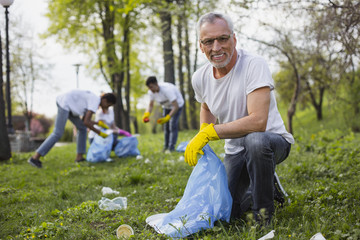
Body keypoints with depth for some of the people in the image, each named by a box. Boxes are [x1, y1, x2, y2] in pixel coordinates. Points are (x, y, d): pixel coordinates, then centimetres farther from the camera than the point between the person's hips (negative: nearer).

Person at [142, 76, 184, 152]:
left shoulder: (167, 89, -40)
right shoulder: (151, 92, -20)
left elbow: (176, 106, -40)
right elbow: (151, 105, -6)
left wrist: (167, 118, -48)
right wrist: (147, 114, -27)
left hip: (177, 104, -6)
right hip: (166, 106, 6)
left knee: (173, 126, -18)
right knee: (166, 127, 7)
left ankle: (171, 148, -17)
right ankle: (166, 147, 16)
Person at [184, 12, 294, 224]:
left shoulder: (254, 65, -24)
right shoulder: (200, 78, -4)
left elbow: (258, 121, -34)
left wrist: (209, 132, -29)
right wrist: (200, 141, 6)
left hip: (272, 138, -6)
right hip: (235, 150, 6)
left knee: (255, 140, -40)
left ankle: (264, 214, -17)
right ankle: (262, 185, 31)